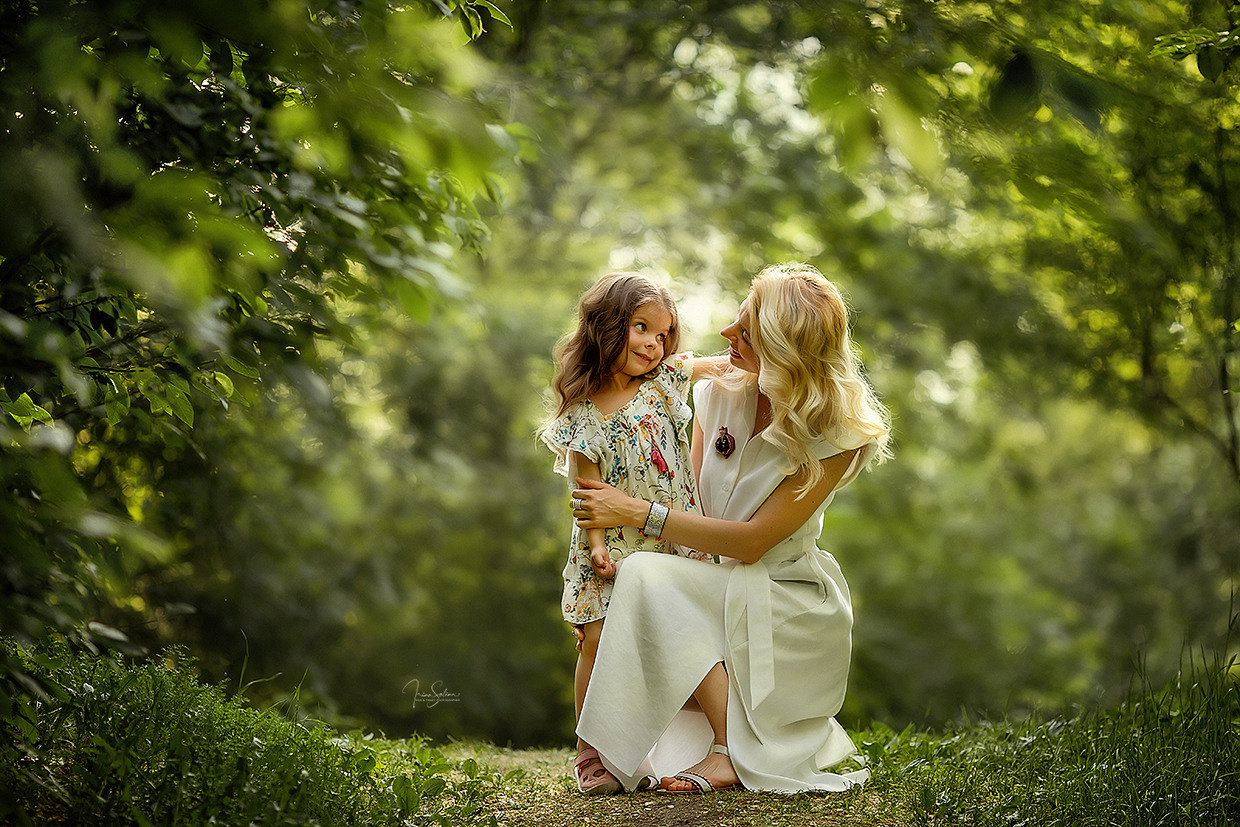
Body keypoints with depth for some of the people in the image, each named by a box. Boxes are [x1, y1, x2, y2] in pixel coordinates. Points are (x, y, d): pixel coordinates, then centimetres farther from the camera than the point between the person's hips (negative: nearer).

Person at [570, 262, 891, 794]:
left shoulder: (838, 435, -17)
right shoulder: (719, 396, 0)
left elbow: (752, 541, -20)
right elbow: (693, 507, 5)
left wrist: (638, 513, -20)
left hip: (789, 605, -6)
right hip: (718, 594, 7)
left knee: (647, 576, -27)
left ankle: (730, 752, -20)